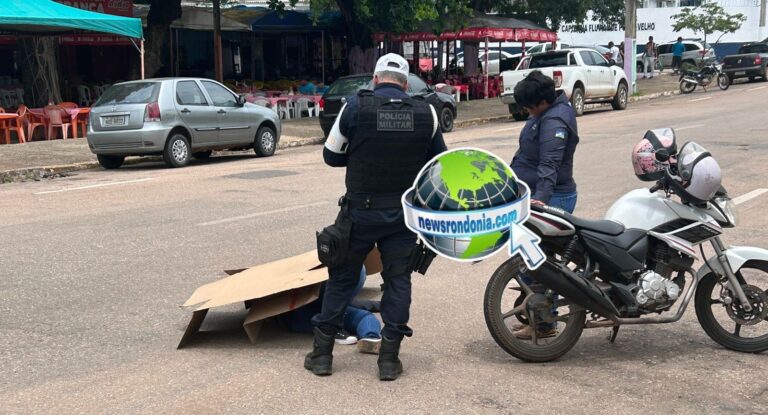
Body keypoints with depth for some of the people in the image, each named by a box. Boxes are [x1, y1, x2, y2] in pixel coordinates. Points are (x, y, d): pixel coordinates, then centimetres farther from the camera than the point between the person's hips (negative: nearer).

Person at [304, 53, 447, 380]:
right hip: (404, 214, 1)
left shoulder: (355, 107, -9)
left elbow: (331, 156, 1)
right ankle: (389, 358, 12)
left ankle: (322, 353, 17)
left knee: (341, 278, 11)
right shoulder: (425, 113, -3)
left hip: (361, 211, -1)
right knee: (398, 280, 11)